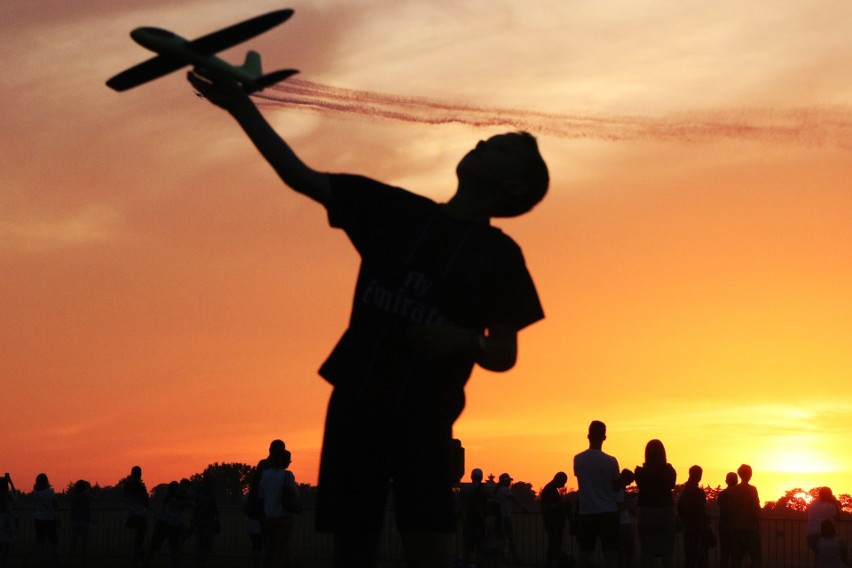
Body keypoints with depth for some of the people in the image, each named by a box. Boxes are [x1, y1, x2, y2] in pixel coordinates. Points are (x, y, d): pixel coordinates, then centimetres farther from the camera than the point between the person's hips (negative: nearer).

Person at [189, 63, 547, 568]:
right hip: (356, 402, 3)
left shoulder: (500, 255, 3)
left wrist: (466, 341, -20)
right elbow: (302, 177, 9)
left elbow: (504, 354, 2)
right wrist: (242, 107, 2)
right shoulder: (394, 209, 10)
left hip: (425, 416, -3)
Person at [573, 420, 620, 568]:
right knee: (610, 551, 0)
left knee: (584, 552, 9)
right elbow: (616, 486, 0)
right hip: (607, 512, -3)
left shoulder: (578, 459, -1)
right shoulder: (610, 461, -10)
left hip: (586, 512, 3)